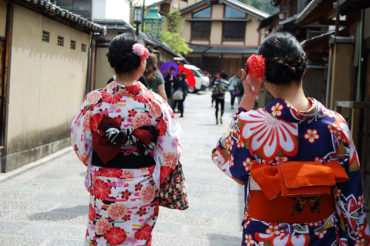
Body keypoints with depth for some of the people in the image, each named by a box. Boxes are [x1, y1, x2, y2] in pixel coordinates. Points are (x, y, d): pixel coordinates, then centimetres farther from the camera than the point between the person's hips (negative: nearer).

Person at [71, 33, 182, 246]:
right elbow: (170, 151, -7)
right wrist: (156, 180, 11)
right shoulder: (155, 103, -12)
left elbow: (80, 145, -1)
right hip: (142, 191, -1)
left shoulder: (94, 101, -10)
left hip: (103, 189, 1)